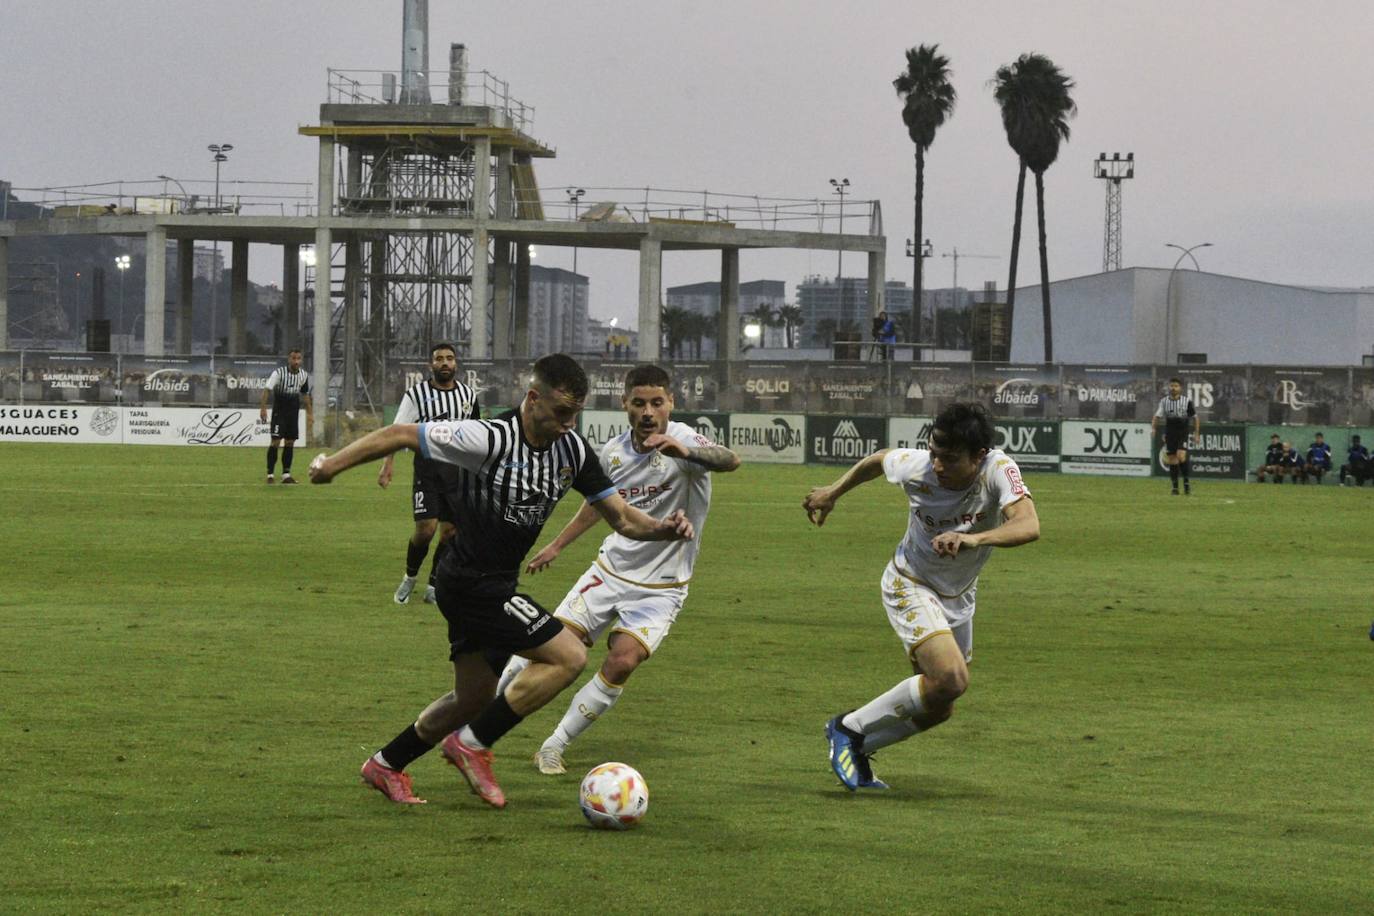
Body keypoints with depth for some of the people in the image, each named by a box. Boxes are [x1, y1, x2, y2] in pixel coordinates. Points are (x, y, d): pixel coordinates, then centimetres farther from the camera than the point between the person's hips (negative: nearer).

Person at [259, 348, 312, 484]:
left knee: (290, 442, 7)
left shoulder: (304, 375, 2)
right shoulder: (279, 373, -15)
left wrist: (310, 413, 16)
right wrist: (263, 408, -33)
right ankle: (270, 474, -4)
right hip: (279, 411, -5)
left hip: (293, 413, 5)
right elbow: (267, 389, -23)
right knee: (276, 441, -10)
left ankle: (286, 474, 14)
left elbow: (305, 394, 16)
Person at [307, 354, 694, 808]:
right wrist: (333, 464, -11)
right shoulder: (489, 439, -23)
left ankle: (385, 765, 36)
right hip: (472, 583, -9)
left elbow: (621, 517, 2)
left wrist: (661, 528, -19)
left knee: (474, 697, 19)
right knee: (569, 656, -15)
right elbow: (401, 434, -16)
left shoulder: (573, 450, -2)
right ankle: (473, 744, -6)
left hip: (497, 586, 9)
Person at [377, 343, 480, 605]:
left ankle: (433, 587, 14)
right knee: (426, 528, -13)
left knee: (450, 531, 1)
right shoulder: (416, 394, -3)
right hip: (427, 467, -4)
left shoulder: (469, 395, 9)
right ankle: (410, 577, 12)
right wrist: (387, 465, -16)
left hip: (458, 470, 4)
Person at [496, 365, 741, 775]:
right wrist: (556, 545, 27)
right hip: (611, 569, 4)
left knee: (623, 660, -22)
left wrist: (684, 451, -61)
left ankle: (554, 747, -6)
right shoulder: (613, 452, -1)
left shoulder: (682, 439, -18)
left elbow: (730, 461, -41)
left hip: (661, 587, -4)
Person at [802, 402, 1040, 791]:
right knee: (951, 678, -25)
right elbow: (879, 459, -1)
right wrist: (833, 493, 10)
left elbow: (1028, 526, -44)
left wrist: (974, 539, -60)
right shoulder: (916, 468, -25)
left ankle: (858, 749, 34)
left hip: (958, 596, 4)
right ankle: (849, 728, -9)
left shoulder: (999, 471, -28)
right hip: (911, 586, -4)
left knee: (938, 708, 12)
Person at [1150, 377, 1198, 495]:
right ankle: (1175, 487, 12)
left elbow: (1195, 418, 5)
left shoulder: (1187, 401, -4)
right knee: (1172, 460, 3)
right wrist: (1153, 429, -16)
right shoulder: (1164, 401, 1)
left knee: (1181, 456, -21)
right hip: (1169, 434, 3)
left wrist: (1196, 434, 3)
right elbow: (1157, 416, 0)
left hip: (1183, 433, -3)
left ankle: (1187, 481, -3)